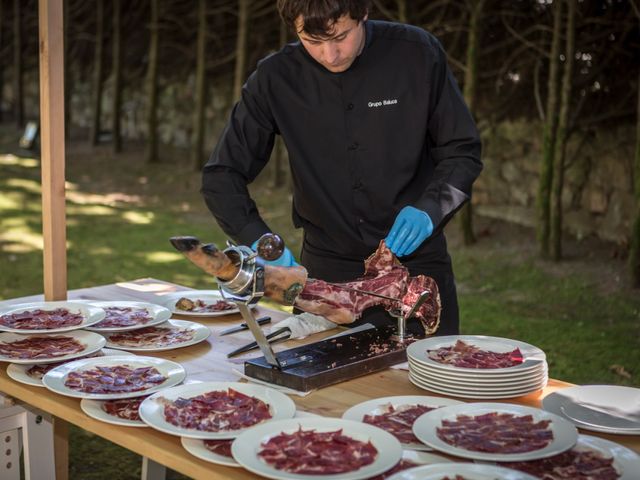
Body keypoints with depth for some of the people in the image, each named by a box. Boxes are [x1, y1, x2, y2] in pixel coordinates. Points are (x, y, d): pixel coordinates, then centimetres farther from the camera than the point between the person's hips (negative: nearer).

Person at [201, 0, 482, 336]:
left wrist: (429, 208, -20)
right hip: (326, 273, 1)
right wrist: (261, 244, -20)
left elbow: (462, 152, -2)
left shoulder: (416, 53, -10)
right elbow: (221, 176, -5)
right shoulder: (276, 78, -8)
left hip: (416, 262, 0)